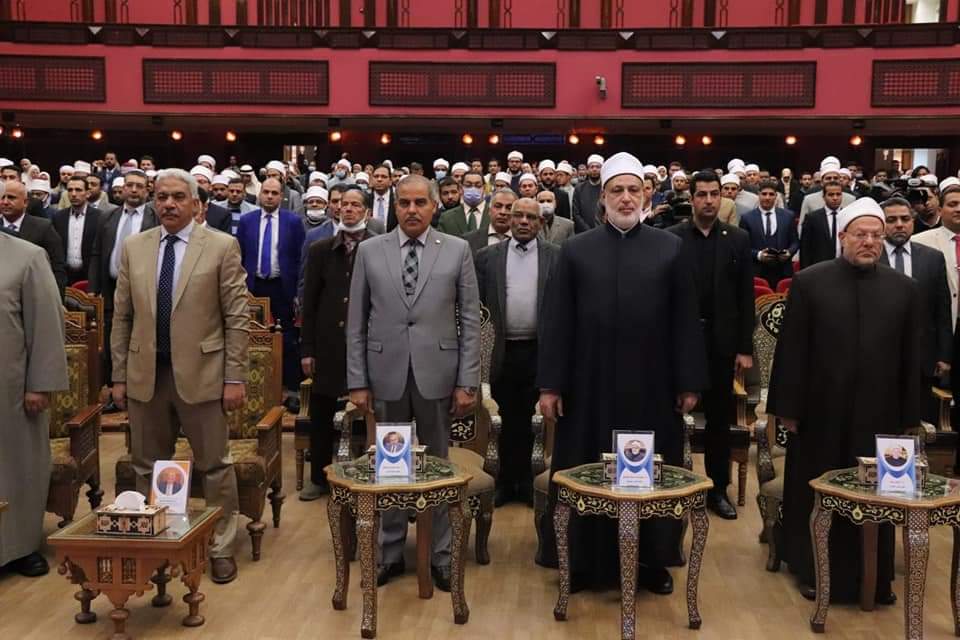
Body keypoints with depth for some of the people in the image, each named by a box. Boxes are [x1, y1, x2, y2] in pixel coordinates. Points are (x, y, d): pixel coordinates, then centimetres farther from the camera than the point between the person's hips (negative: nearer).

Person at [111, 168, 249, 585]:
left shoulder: (221, 246, -3)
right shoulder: (133, 247, 8)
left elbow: (237, 318, -5)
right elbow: (122, 317, 10)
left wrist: (235, 377, -9)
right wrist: (119, 375, 6)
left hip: (200, 373, -3)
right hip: (145, 374, 4)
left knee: (214, 466, 6)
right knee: (148, 468, 13)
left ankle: (221, 548, 19)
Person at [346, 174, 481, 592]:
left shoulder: (457, 250, 2)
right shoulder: (370, 251, 4)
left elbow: (470, 319, 1)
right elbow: (356, 322, 4)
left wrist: (467, 381, -4)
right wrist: (357, 381, 0)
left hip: (436, 374, -1)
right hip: (386, 374, 1)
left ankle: (440, 553, 22)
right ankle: (390, 551, 25)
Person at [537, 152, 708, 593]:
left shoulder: (670, 250, 3)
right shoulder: (576, 250, 2)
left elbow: (685, 321, 2)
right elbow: (556, 322, 0)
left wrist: (689, 382, -2)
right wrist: (550, 384, -4)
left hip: (651, 386, 0)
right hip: (589, 385, 0)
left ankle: (653, 560, 24)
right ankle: (586, 561, 22)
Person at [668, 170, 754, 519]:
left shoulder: (738, 239, 3)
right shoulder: (671, 238, -1)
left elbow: (746, 297, 3)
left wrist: (745, 348, -1)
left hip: (721, 342, 1)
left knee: (719, 418, 9)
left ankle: (718, 489, 21)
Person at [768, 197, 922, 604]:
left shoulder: (905, 289, 3)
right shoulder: (809, 283, -3)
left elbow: (912, 359, 5)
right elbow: (790, 351, -3)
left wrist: (910, 416, 4)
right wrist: (787, 407, -5)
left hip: (879, 414, 1)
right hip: (820, 412, -1)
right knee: (816, 495, 10)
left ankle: (875, 577, 26)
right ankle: (814, 571, 27)